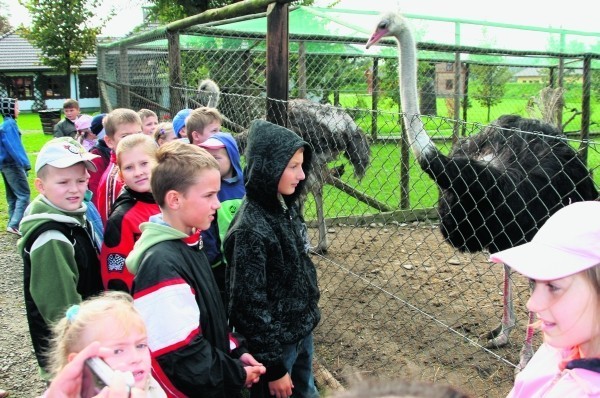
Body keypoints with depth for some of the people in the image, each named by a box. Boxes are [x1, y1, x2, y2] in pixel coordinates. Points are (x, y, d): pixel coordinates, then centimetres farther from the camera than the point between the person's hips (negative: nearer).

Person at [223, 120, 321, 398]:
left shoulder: (287, 207, -2)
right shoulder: (250, 228, -26)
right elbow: (251, 305, -22)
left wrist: (310, 313, 16)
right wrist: (274, 366, -17)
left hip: (302, 330, 7)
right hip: (276, 341, -7)